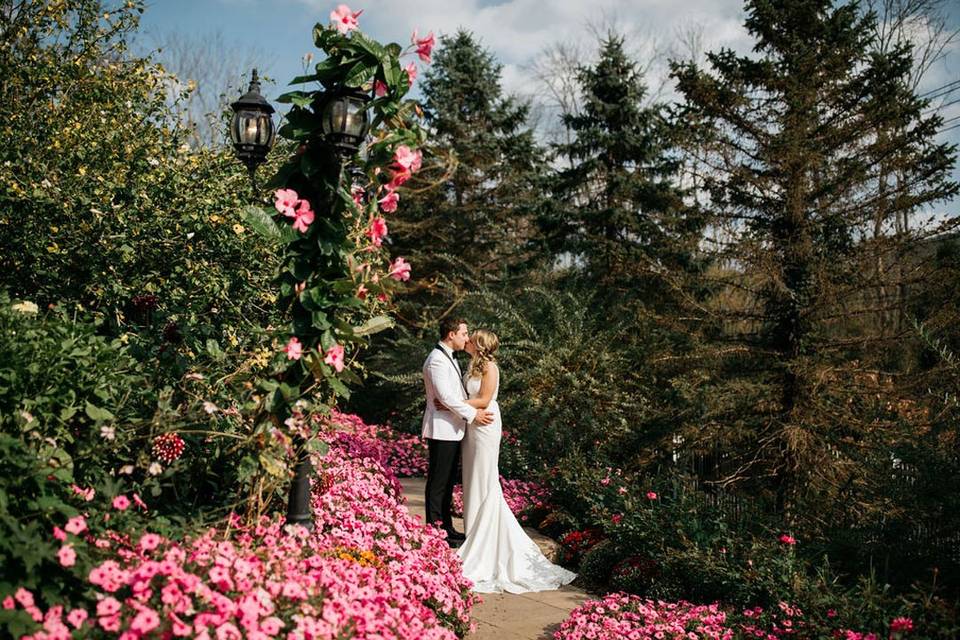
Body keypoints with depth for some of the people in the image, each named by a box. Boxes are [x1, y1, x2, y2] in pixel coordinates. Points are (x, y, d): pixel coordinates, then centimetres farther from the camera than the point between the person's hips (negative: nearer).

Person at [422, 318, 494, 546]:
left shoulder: (449, 358, 18)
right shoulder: (437, 360, -15)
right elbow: (445, 396, -21)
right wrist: (472, 414, -15)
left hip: (452, 429, 10)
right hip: (441, 430, -10)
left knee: (448, 482, 15)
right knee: (438, 482, -3)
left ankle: (446, 528, 24)